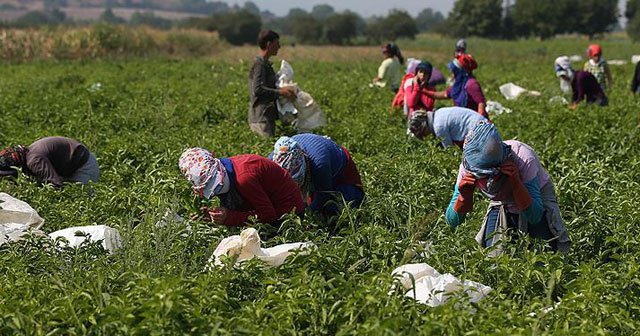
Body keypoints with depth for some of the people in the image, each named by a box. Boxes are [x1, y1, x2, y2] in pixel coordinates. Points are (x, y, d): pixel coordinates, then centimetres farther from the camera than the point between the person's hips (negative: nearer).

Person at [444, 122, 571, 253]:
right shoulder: (467, 169, -28)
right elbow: (452, 221, -23)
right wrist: (464, 196, -42)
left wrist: (516, 183, -49)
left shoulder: (523, 159, -38)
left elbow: (535, 217, -35)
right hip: (502, 204, 2)